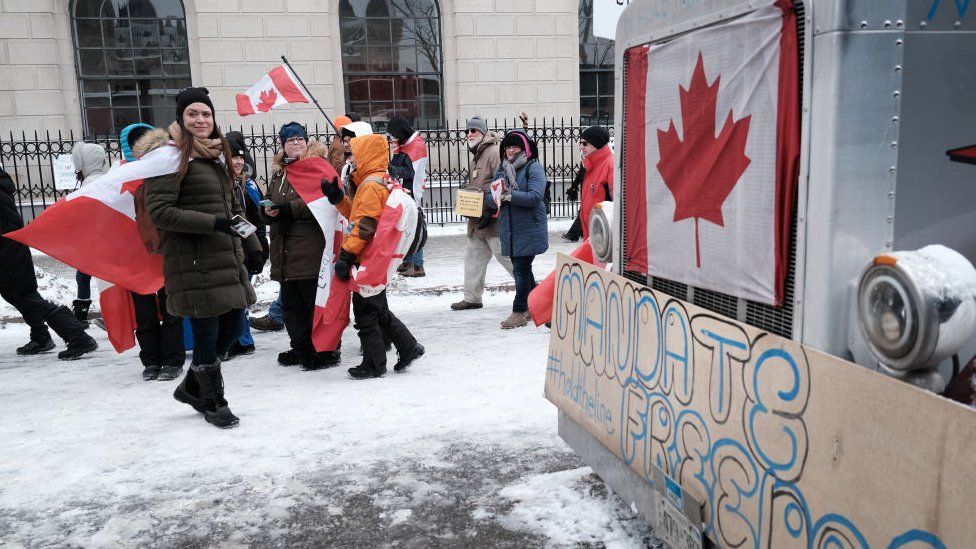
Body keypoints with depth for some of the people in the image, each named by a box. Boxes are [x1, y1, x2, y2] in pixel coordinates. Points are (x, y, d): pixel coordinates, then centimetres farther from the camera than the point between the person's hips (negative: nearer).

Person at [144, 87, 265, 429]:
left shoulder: (216, 157, 18)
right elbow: (159, 211, -15)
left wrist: (252, 247, 17)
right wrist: (212, 224, -20)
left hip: (228, 258, 8)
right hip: (194, 262, -8)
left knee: (233, 327, 13)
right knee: (206, 333, 1)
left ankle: (191, 386, 33)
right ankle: (214, 403, 20)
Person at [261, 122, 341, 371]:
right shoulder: (279, 172, 20)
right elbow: (269, 200, 22)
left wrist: (290, 209, -19)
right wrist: (268, 210, -2)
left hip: (311, 248, -8)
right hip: (285, 250, 8)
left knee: (316, 302, -4)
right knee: (291, 303, 13)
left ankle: (326, 351, 7)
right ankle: (302, 349, 25)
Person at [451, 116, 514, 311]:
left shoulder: (494, 152, -14)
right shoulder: (475, 156, 18)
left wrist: (491, 211, -22)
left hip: (493, 219, -10)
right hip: (477, 220, 10)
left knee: (505, 255, -6)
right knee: (473, 256, 13)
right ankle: (472, 298, 22)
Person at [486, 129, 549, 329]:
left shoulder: (534, 168, -6)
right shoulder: (502, 169, 14)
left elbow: (535, 197, -19)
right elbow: (489, 197, 7)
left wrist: (509, 195, -22)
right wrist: (498, 196, -15)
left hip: (529, 228, -7)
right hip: (509, 228, 7)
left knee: (521, 270, -5)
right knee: (521, 268, 15)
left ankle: (520, 311, 4)